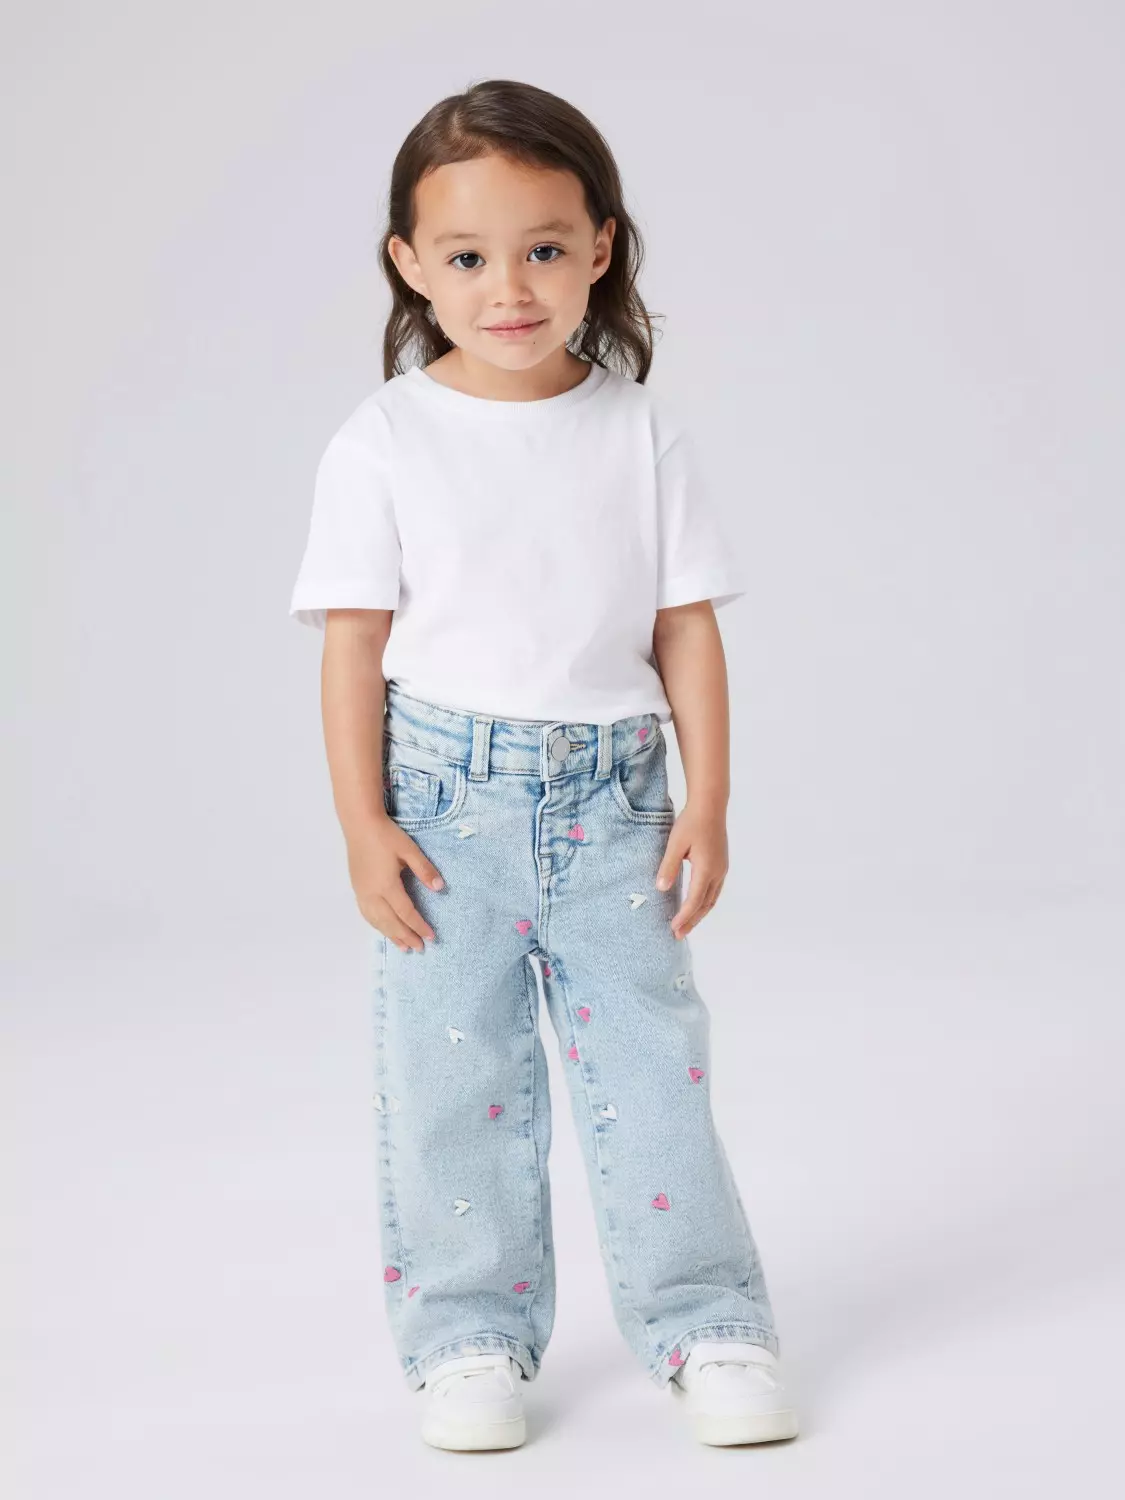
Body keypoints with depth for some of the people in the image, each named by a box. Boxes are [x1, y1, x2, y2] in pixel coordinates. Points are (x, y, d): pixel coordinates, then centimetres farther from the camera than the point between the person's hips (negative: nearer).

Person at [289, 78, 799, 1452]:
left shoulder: (640, 432, 2)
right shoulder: (385, 443, -3)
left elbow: (688, 628, 4)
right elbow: (354, 642, -3)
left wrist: (706, 805, 0)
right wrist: (362, 823, -8)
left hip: (608, 794, 1)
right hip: (446, 799, -1)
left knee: (651, 1059, 3)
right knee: (451, 1074, 4)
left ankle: (705, 1324, 15)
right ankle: (469, 1338, 18)